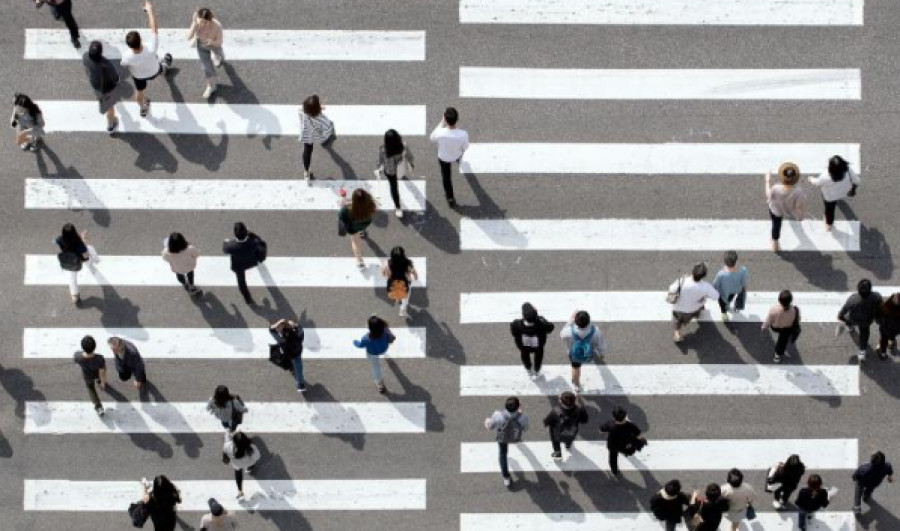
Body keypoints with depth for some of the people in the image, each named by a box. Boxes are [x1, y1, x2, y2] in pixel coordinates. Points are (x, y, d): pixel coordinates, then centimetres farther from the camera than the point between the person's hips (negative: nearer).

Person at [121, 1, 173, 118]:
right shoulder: (150, 49, -50)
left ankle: (143, 108, 61)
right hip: (154, 71, 0)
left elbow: (124, 65, -18)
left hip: (139, 75, 0)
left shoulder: (127, 56, -44)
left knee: (139, 91, 32)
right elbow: (154, 29, -40)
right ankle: (165, 68, 75)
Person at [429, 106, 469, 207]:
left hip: (443, 157, -1)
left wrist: (441, 124, -12)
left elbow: (432, 138, -14)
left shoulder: (440, 133, -41)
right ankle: (459, 162, 74)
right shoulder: (463, 134, -40)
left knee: (446, 177, 25)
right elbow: (465, 148, -18)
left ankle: (450, 198, 39)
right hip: (457, 155, 1)